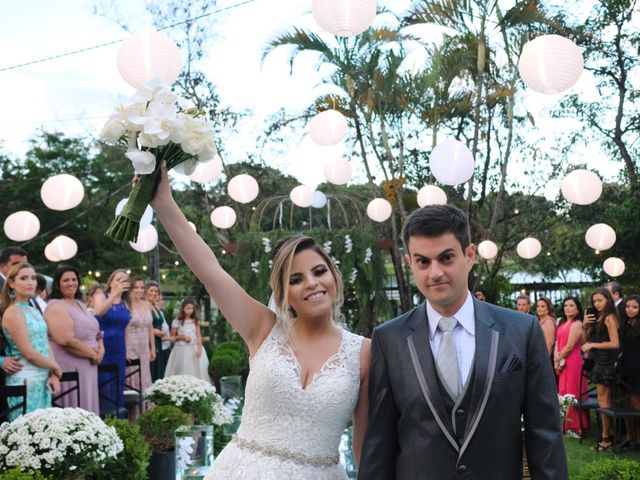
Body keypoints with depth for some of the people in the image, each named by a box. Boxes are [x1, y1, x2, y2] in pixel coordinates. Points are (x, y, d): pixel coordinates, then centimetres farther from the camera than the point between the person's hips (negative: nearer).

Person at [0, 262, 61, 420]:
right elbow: (28, 353, -15)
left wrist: (54, 375, -3)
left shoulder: (34, 310, 13)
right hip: (25, 381, -8)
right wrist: (56, 368, -3)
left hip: (43, 380, 8)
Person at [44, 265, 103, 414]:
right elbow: (67, 341, -22)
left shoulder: (80, 304, 16)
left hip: (87, 367, 9)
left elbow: (95, 331, 20)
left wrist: (101, 349, -1)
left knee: (86, 411, 12)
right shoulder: (56, 307, -13)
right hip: (70, 368, -9)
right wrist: (93, 354, -12)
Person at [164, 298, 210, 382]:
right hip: (182, 349, -2)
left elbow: (198, 336, 2)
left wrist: (199, 348, -10)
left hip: (194, 349, 2)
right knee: (182, 372, -3)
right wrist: (183, 337, -12)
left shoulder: (195, 321, 6)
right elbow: (172, 336, 2)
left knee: (196, 370, -2)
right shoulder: (177, 322, -2)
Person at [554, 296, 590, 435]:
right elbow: (557, 342, 12)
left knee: (571, 394, -3)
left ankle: (575, 427, 5)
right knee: (563, 393, 11)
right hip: (561, 363, 8)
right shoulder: (562, 324, 16)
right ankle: (566, 425, 18)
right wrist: (556, 359, -2)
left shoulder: (577, 324, -10)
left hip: (572, 362, -8)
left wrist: (558, 359, -5)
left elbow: (569, 346, -14)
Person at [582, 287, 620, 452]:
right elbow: (586, 339, 17)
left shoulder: (609, 318, -11)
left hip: (606, 362, -8)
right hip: (598, 361, 8)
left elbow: (615, 344, -17)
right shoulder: (597, 318, 14)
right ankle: (608, 435, 12)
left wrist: (592, 345, -12)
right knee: (605, 399, 9)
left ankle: (606, 438, -1)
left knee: (603, 399, -5)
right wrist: (584, 325, 0)